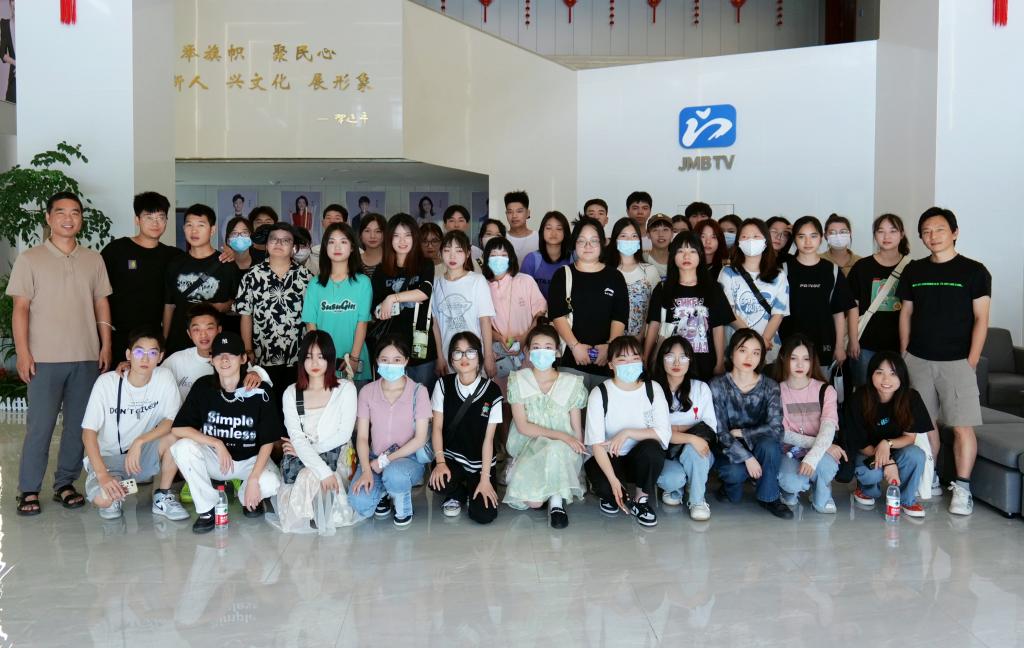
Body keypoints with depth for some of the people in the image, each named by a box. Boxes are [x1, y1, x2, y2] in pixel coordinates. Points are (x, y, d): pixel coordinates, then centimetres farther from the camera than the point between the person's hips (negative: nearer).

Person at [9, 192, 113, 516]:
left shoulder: (93, 260, 10)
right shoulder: (30, 259, 2)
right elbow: (21, 308, -1)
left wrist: (106, 346, 5)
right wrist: (22, 352, -8)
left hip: (87, 357, 3)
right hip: (45, 358, -3)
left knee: (78, 425, 7)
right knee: (39, 426, -2)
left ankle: (65, 484, 18)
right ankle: (29, 490, 10)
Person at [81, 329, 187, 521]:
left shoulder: (164, 378, -10)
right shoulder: (107, 382, -15)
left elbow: (172, 421, -14)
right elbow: (88, 431, -16)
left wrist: (139, 442, -30)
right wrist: (102, 474, -28)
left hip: (144, 456, 2)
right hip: (108, 457, -2)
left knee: (174, 435, -28)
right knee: (102, 499, -31)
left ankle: (162, 496, -6)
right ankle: (115, 493, 8)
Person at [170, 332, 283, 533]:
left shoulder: (260, 391, -15)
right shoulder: (203, 387, -8)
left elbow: (268, 441, -11)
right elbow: (178, 428, -13)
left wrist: (253, 479, -21)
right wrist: (217, 443, -23)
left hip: (250, 459, -1)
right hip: (215, 458, 2)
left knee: (271, 484, -32)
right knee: (183, 447, -28)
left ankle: (246, 496, 9)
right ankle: (207, 509, -8)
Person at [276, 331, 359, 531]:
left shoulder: (346, 389, -3)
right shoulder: (291, 393, 1)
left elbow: (344, 435, -8)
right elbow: (297, 438, -10)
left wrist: (306, 449, -11)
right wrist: (323, 471, -25)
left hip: (335, 457, -1)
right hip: (301, 459, 1)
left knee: (309, 476, -32)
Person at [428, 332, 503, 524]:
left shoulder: (492, 391, -10)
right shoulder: (443, 385, -4)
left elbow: (488, 438, -8)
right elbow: (437, 427, -3)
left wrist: (485, 478, -10)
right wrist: (440, 462, -16)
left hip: (479, 462, -1)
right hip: (450, 456, 1)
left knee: (484, 515, -18)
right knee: (438, 483, -32)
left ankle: (473, 490, 18)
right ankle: (457, 493, 6)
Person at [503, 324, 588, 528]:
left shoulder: (572, 383, 0)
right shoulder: (518, 381, -2)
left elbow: (577, 430, 2)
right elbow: (522, 426, -8)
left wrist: (578, 450, -13)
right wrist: (560, 435, -17)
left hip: (563, 450, -1)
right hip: (529, 448, 1)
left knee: (555, 450, -39)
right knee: (532, 501, -25)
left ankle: (557, 500, -15)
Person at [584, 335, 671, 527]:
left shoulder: (653, 389, -6)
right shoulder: (600, 394, -12)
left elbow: (664, 433, -14)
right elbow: (596, 443, -18)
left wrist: (627, 433, -25)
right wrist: (614, 480, -29)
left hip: (641, 460, 2)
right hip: (609, 459, -2)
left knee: (651, 448, -32)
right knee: (603, 485, -34)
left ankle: (641, 499, -5)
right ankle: (611, 495, 6)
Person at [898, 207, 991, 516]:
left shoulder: (974, 271, 0)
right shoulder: (913, 271, 10)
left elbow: (981, 319, -3)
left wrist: (971, 362, -9)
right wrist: (903, 356, 8)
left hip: (956, 361, -3)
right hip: (918, 360, 3)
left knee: (962, 426, -5)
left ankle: (962, 488, 3)